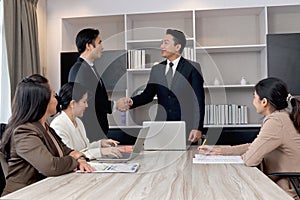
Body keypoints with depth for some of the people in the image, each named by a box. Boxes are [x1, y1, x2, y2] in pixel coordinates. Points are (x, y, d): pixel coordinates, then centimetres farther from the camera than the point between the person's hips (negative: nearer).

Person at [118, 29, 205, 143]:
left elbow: (199, 100, -4)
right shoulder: (156, 69, 12)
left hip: (187, 129, -3)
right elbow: (147, 95, 10)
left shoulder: (192, 68, -1)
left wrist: (198, 128, -11)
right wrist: (131, 102, -9)